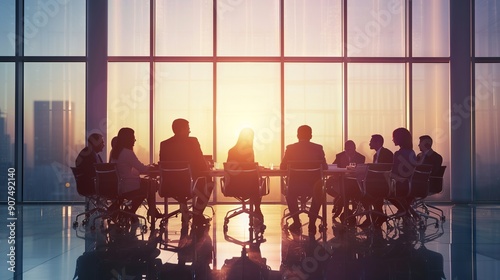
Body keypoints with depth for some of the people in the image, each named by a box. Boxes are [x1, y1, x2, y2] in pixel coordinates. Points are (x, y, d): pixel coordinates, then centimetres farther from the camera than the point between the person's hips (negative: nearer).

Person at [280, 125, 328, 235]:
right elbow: (325, 168, 4)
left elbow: (282, 167, 2)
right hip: (313, 187, 0)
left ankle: (296, 222, 38)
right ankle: (312, 224, 31)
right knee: (319, 191, 37)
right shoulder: (318, 148, -4)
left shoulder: (290, 148, -6)